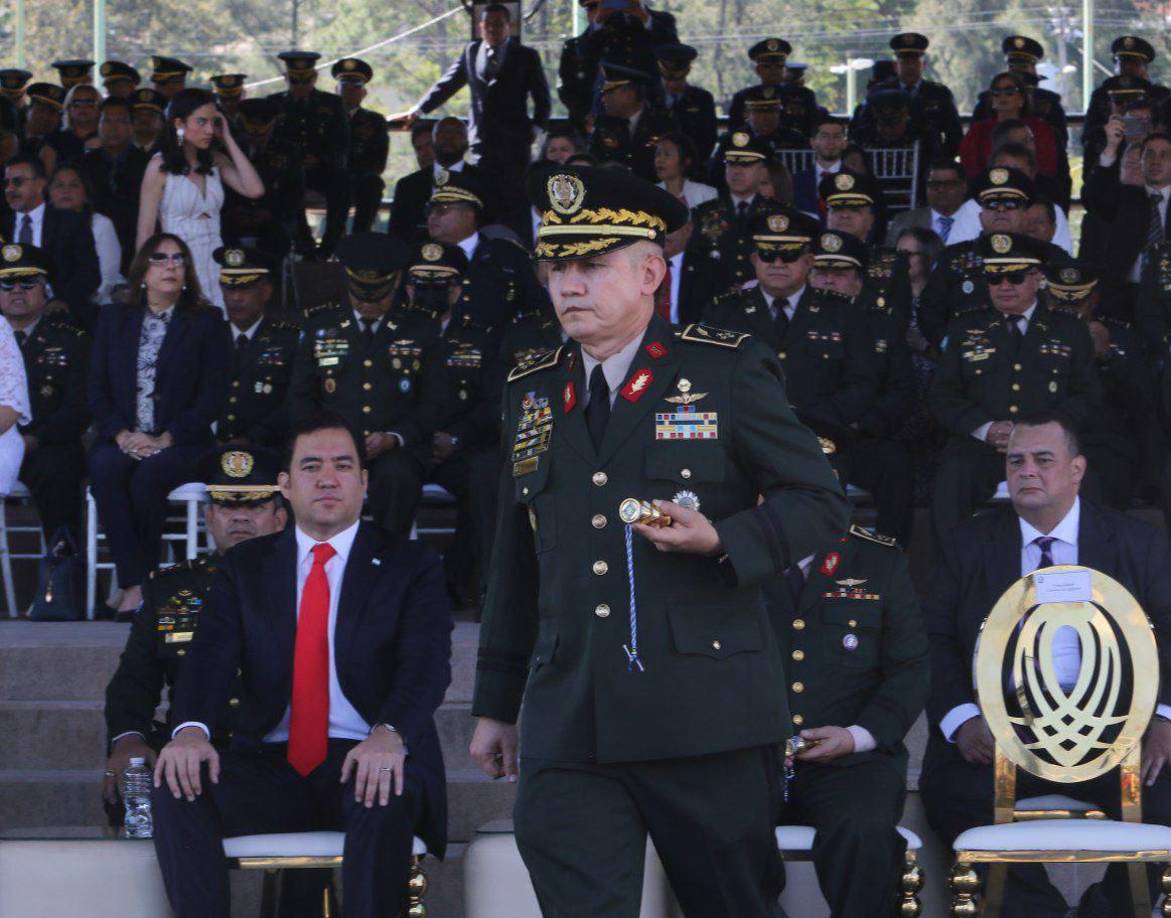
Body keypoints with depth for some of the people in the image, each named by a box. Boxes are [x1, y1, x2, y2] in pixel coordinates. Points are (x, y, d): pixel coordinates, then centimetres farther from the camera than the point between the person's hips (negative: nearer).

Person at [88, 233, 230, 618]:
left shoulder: (207, 323, 8)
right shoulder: (113, 319, 16)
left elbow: (212, 397, 0)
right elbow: (97, 389, 10)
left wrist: (167, 439, -12)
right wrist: (122, 434, -8)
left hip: (180, 444, -2)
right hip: (123, 439, 2)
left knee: (148, 475, -34)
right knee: (104, 467, -32)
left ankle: (140, 580, -23)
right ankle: (132, 580, -33)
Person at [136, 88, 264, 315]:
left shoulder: (216, 161, 9)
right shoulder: (160, 166, -4)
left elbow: (254, 189, -6)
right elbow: (145, 232, -3)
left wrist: (227, 139, -1)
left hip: (215, 263, 4)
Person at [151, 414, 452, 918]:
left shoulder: (410, 567, 10)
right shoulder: (244, 567, 17)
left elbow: (427, 664, -7)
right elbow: (210, 658, 2)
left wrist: (390, 734, -30)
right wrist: (191, 729, -23)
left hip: (366, 761, -3)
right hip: (271, 764, 3)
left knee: (383, 796, -38)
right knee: (177, 787, -26)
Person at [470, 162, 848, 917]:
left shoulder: (727, 371, 2)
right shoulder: (531, 395, 15)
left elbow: (821, 501, 1)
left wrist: (723, 540, -17)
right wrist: (496, 706, 20)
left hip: (707, 720, -3)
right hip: (567, 732, 3)